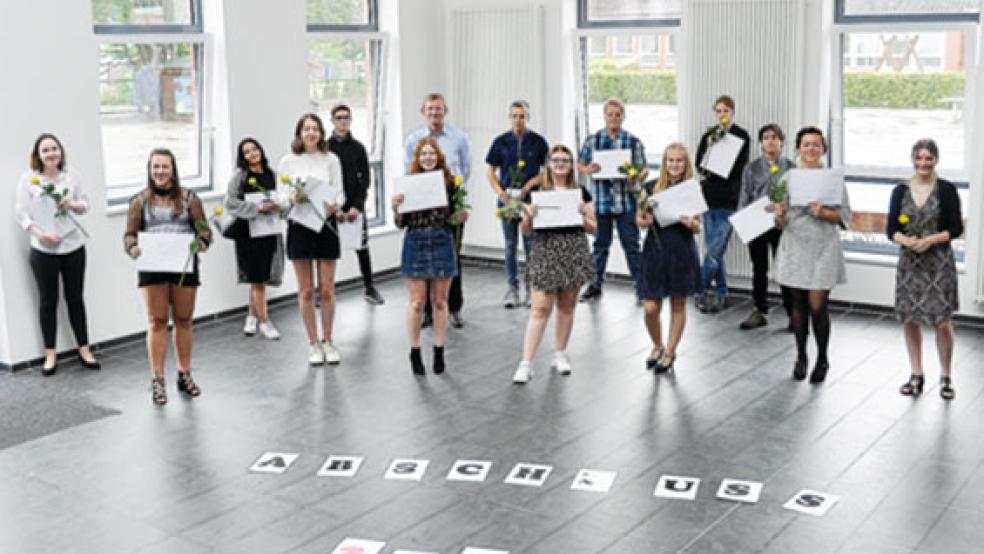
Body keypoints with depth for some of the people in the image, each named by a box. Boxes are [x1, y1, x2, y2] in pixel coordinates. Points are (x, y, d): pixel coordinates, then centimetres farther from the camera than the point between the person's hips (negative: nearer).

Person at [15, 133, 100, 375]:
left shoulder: (72, 176, 2)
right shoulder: (28, 179, -5)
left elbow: (85, 203, 9)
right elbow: (21, 213, -5)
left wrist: (73, 204, -14)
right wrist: (41, 234, -17)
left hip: (73, 246, 2)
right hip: (43, 250, -2)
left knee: (75, 298, 10)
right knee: (48, 301, 6)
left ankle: (84, 350, 20)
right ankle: (50, 354, 17)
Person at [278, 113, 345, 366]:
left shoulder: (331, 159, 4)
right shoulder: (288, 161, 3)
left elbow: (339, 192, 3)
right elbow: (281, 194, 3)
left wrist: (333, 205, -18)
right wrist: (294, 197, -19)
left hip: (326, 224, 0)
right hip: (299, 224, 0)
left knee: (327, 289, 4)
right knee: (306, 290, 4)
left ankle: (327, 341, 18)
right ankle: (313, 343, 14)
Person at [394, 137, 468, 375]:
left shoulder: (449, 182, 0)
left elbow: (456, 217, 8)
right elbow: (401, 223, 0)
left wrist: (462, 217, -13)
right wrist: (395, 207, -19)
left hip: (442, 244, 1)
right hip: (416, 244, -1)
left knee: (440, 301, 9)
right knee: (417, 302, 3)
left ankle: (439, 351, 20)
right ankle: (415, 352, 16)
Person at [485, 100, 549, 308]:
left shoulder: (538, 141, 1)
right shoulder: (501, 142, 5)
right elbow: (491, 171, 8)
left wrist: (529, 186, -10)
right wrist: (500, 192, -7)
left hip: (530, 198, -1)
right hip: (507, 198, 1)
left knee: (531, 245, 2)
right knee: (510, 246, 6)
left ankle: (531, 288, 12)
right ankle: (513, 288, 15)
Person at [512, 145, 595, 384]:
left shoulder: (580, 192, 7)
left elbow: (592, 228, 9)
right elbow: (526, 230, 4)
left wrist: (583, 214, -10)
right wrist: (528, 216, -17)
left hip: (574, 252, 2)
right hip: (545, 251, -2)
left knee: (566, 306, 11)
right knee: (540, 308, -8)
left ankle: (560, 355, 27)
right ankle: (526, 363, -7)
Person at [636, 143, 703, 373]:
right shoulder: (651, 188, 3)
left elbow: (698, 227, 5)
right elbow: (639, 219, 9)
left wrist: (691, 223, -17)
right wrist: (646, 221, -13)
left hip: (682, 252, 0)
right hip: (655, 250, 0)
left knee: (678, 304, 8)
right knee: (650, 308, -2)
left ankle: (670, 352, 24)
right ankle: (657, 346, 26)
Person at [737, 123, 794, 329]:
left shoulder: (790, 167, 2)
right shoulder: (751, 168, 5)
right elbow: (745, 198, 6)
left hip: (781, 225, -2)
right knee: (759, 270, 9)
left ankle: (792, 313, 7)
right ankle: (759, 312, 19)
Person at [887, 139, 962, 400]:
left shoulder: (946, 190, -3)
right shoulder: (901, 191, 5)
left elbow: (956, 228, -3)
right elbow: (891, 229, 5)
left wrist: (931, 240, -17)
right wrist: (904, 240, -16)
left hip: (939, 263, -3)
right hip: (909, 262, 3)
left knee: (942, 321, -4)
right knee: (909, 319, 7)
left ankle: (945, 377, 14)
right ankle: (916, 375, 22)